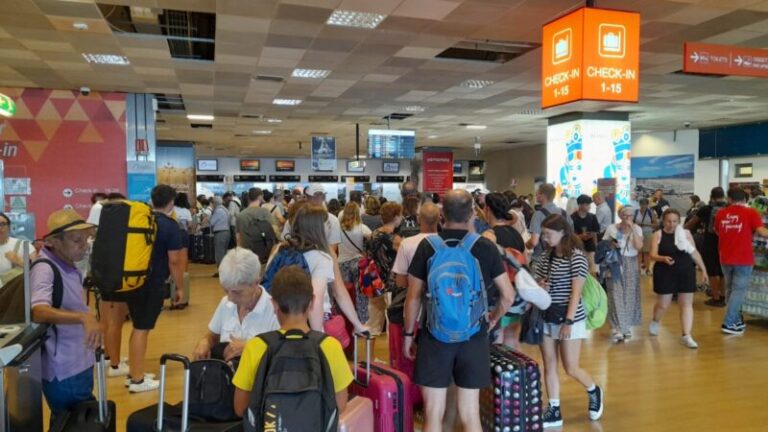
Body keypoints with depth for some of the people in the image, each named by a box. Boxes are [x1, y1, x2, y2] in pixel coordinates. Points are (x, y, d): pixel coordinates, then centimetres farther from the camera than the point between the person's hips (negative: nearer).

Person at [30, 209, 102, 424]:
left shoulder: (69, 265, 7)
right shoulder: (44, 269, -21)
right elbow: (39, 312, -38)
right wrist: (84, 317, -48)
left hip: (79, 365, 9)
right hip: (63, 373, -9)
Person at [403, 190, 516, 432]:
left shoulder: (428, 246, -6)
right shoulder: (485, 247, -4)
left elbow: (413, 297, -3)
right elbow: (508, 296, -1)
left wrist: (408, 333, 9)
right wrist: (492, 320, 17)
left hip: (435, 335, -1)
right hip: (474, 336, 1)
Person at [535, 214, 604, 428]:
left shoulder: (576, 256, -12)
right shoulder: (547, 256, 7)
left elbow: (576, 292, -16)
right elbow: (537, 283, 16)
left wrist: (569, 321, -20)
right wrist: (538, 286, -8)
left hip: (569, 319, -6)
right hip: (547, 318, 6)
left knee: (571, 369, 3)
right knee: (549, 366, 7)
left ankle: (594, 392, 33)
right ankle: (554, 412, 17)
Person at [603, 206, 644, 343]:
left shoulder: (637, 229, 1)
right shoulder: (611, 228, -1)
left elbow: (639, 247, -13)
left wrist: (632, 229, -16)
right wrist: (611, 245, -16)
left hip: (631, 265, 2)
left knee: (629, 295, 6)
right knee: (616, 296, -5)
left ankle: (627, 326, 22)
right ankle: (618, 329, -3)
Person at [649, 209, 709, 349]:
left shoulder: (686, 233, 3)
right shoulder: (658, 234, -4)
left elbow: (694, 253, 8)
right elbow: (653, 255, -12)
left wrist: (703, 269, 7)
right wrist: (664, 258, -32)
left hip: (686, 272, 2)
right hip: (665, 273, -2)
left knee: (686, 304, 1)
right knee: (663, 304, 7)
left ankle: (686, 336, 6)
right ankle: (655, 321, 38)